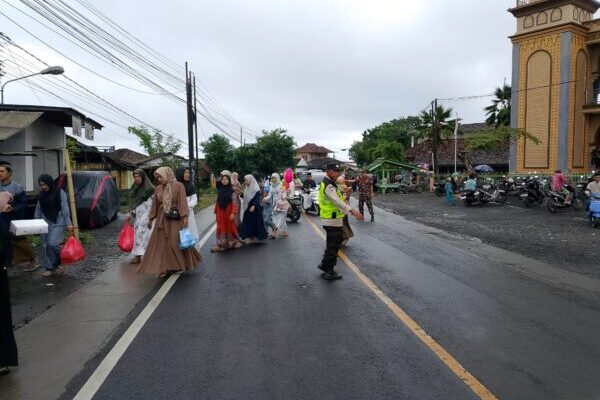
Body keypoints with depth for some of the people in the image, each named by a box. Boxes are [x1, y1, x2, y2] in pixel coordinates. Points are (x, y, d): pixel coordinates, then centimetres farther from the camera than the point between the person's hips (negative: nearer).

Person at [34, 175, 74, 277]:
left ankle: (62, 260, 9)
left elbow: (65, 209, -10)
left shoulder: (60, 193, -6)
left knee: (52, 243, -17)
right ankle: (49, 268, 13)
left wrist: (68, 224, -15)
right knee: (45, 246, 4)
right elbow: (38, 210, 15)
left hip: (57, 223, -5)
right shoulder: (42, 195, 10)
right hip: (45, 223, 6)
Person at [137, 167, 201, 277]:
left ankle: (179, 265, 19)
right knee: (162, 244, 4)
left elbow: (183, 202, -13)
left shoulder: (178, 186, -7)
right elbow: (154, 205, 13)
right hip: (161, 219, 5)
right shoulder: (158, 189, 8)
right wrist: (151, 219, 14)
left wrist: (185, 217, -20)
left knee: (176, 243, 0)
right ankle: (165, 268, 12)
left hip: (175, 219, -5)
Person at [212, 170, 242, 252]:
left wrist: (233, 213, -20)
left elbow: (234, 202, -13)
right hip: (220, 212, 4)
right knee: (221, 227, 4)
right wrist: (216, 211, 10)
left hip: (228, 211, -4)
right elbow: (218, 201, 10)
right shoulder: (219, 189, 5)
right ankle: (221, 244, 8)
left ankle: (234, 242, 26)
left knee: (230, 227, 8)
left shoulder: (232, 190, -8)